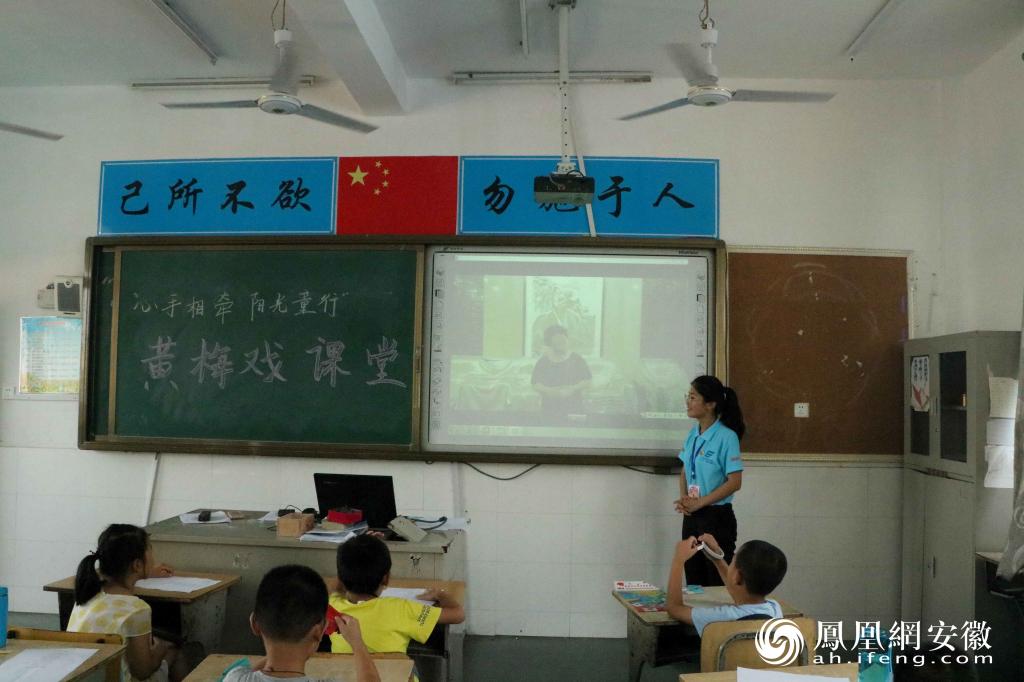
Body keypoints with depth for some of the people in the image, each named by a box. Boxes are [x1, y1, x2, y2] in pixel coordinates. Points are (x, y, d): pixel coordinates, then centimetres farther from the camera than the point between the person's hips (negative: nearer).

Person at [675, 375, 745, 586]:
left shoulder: (726, 436, -15)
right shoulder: (693, 434, 7)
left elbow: (735, 482, -17)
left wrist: (699, 503, -17)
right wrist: (683, 499, -4)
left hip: (717, 516, -7)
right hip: (692, 517, 7)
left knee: (717, 583, 3)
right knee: (693, 580, 14)